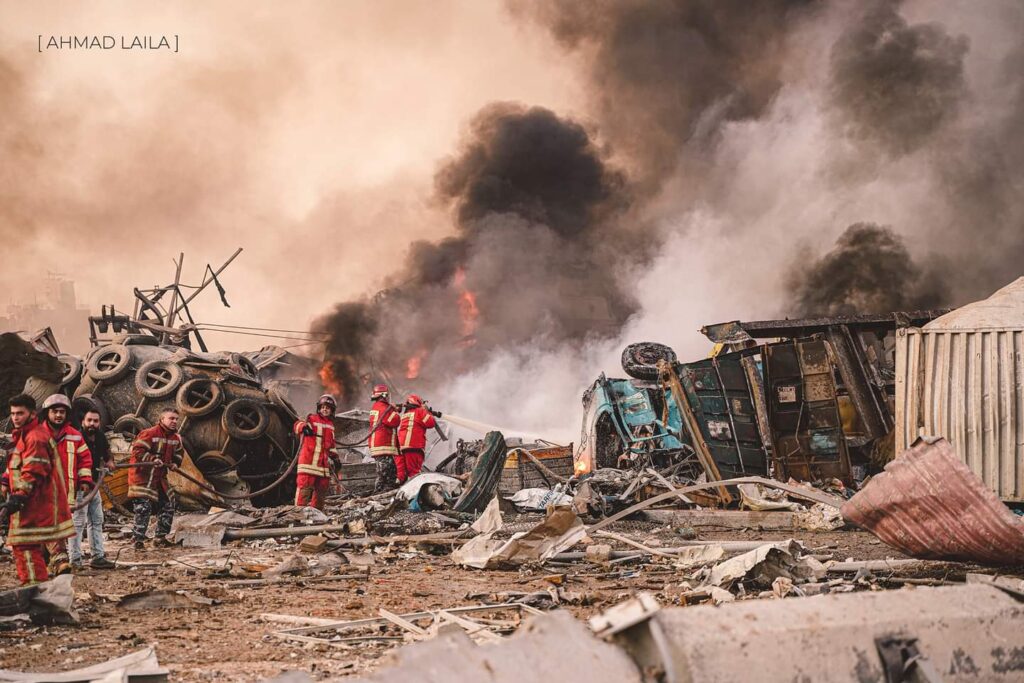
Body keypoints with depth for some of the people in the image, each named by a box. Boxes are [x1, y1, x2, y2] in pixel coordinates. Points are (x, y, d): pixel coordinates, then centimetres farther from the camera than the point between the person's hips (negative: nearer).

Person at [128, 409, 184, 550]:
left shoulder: (175, 438, 7)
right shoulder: (150, 434, -18)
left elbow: (178, 452, 25)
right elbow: (137, 451, -23)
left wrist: (175, 462, 7)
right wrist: (152, 459, -33)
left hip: (160, 477, 8)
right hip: (142, 476, -8)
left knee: (168, 505, 12)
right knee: (143, 507, -12)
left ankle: (160, 538, 24)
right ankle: (138, 540, -5)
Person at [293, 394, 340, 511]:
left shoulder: (330, 425, 20)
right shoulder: (312, 419, 1)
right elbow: (298, 425, -15)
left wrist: (335, 457, 19)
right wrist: (304, 426, -37)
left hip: (323, 462, 7)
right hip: (308, 460, -7)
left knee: (321, 488, 10)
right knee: (304, 486, -11)